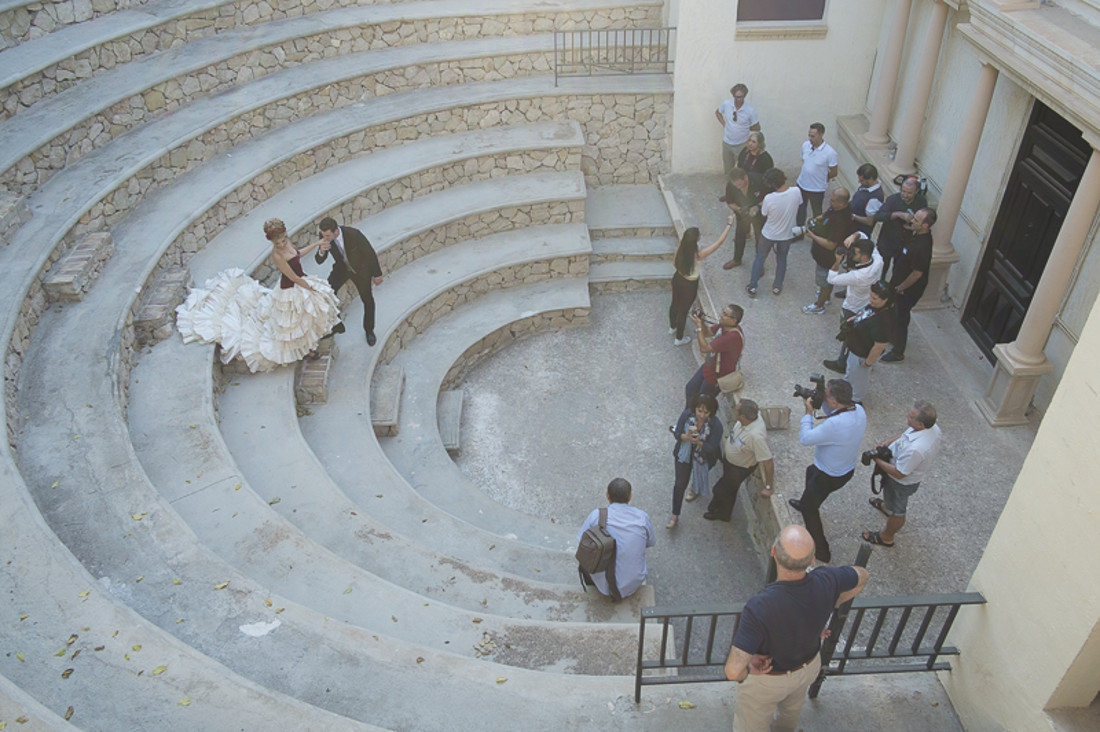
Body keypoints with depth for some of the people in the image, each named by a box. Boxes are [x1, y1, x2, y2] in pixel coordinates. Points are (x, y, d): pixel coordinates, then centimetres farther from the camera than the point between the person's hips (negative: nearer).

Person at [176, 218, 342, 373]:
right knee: (295, 321, 13)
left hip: (302, 281, 8)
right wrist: (310, 287, -15)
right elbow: (294, 278, -27)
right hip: (290, 290, -8)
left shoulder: (287, 241, -11)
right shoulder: (276, 255, -34)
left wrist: (315, 244, 12)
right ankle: (303, 350, 36)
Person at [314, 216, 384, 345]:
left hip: (360, 269, -3)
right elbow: (319, 260, -16)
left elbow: (370, 253, -23)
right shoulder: (325, 237, -25)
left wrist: (377, 274, -12)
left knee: (368, 300, 11)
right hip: (341, 268, 3)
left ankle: (369, 330, 35)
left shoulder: (353, 234, -38)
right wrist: (322, 250, -41)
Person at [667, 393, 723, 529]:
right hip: (684, 454, 1)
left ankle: (694, 489, 67)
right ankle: (675, 516, 19)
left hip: (703, 458, -1)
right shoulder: (687, 414, -24)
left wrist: (698, 442, -43)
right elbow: (677, 434, -15)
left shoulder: (716, 425, -30)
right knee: (680, 483, 4)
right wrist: (687, 436, -37)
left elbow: (712, 448, -25)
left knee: (700, 476, 29)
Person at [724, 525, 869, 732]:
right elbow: (862, 576, -8)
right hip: (809, 666, 5)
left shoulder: (759, 607, -46)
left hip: (766, 679, -5)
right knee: (792, 707, 38)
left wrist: (745, 671, -23)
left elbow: (733, 671, -46)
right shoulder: (826, 581, -32)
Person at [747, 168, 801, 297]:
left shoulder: (769, 198, -31)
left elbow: (764, 215, -11)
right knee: (782, 259, 26)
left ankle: (752, 287, 29)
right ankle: (777, 286, 40)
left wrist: (760, 205, 6)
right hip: (786, 234, 2)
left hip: (769, 234, -2)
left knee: (760, 258, 21)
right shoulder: (796, 192, -23)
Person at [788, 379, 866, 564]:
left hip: (830, 477, -8)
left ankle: (821, 551, 25)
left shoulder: (834, 425, -42)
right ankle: (807, 502, 63)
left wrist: (808, 412, -18)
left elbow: (805, 438, -28)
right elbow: (835, 413, 5)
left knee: (808, 508, 14)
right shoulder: (858, 410, -16)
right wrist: (823, 403, -12)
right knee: (811, 471, 37)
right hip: (848, 468, 8)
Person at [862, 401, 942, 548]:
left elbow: (899, 473, -31)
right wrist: (890, 441, -8)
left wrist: (878, 461, -21)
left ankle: (886, 537, 47)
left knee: (897, 510, 21)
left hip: (902, 483, -8)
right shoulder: (932, 427, -21)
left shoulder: (915, 449, -47)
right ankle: (886, 506, 70)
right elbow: (907, 433, 1)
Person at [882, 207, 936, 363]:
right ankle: (893, 337, 51)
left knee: (901, 318, 7)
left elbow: (917, 274, -27)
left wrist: (899, 288, -13)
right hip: (899, 281, 9)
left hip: (909, 290, -9)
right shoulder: (917, 233, -8)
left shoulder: (923, 246, -35)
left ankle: (898, 353, 24)